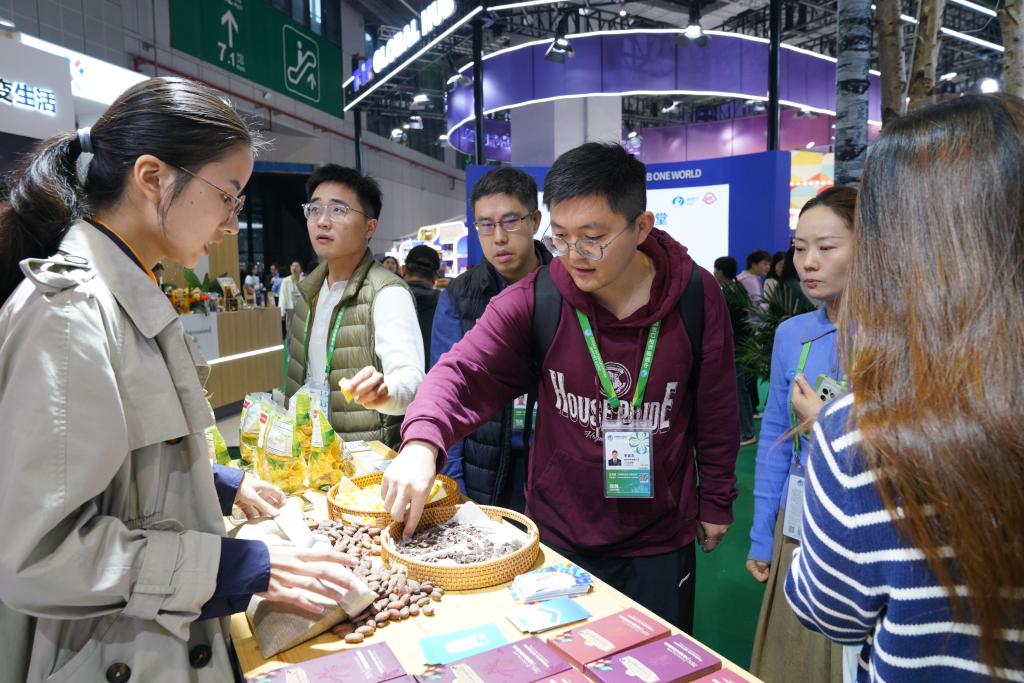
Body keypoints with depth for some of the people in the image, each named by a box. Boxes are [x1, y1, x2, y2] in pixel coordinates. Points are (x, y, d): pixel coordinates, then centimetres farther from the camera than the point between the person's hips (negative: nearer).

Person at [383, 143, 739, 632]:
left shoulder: (696, 297, -11)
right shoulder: (535, 300, -13)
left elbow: (715, 409, -2)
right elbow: (464, 372, -19)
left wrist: (715, 501, 6)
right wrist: (422, 442, -38)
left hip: (660, 542, 0)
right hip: (558, 535, 1)